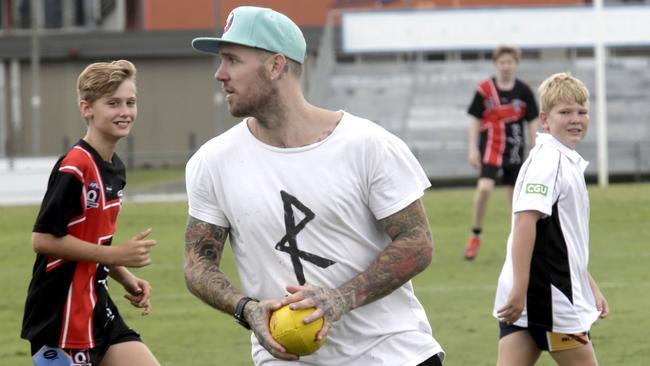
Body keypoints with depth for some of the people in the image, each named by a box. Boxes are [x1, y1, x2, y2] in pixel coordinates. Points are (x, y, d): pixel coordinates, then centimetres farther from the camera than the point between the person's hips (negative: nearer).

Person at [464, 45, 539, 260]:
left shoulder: (523, 91, 0)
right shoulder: (484, 90, -4)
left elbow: (531, 123, 6)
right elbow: (475, 120, 0)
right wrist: (473, 149, -6)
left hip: (514, 150, 2)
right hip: (490, 147, -2)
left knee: (515, 194, 8)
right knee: (484, 187, -21)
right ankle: (475, 236, -6)